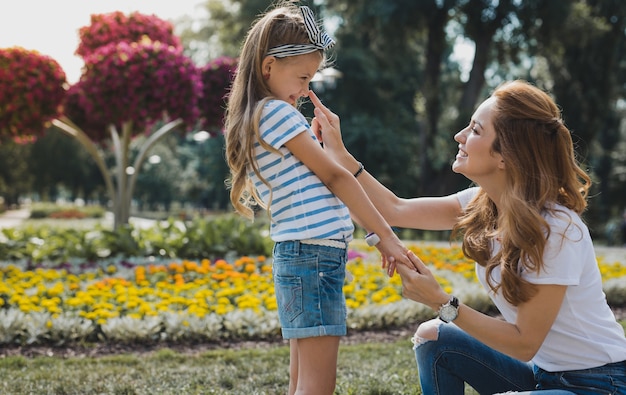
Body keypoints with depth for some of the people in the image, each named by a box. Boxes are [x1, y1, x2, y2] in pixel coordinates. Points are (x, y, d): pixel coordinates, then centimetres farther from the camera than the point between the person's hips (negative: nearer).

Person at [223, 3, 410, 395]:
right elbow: (335, 177, -9)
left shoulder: (252, 122, 19)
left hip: (296, 255, 10)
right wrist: (386, 236, -7)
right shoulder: (277, 113, -9)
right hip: (314, 253, -10)